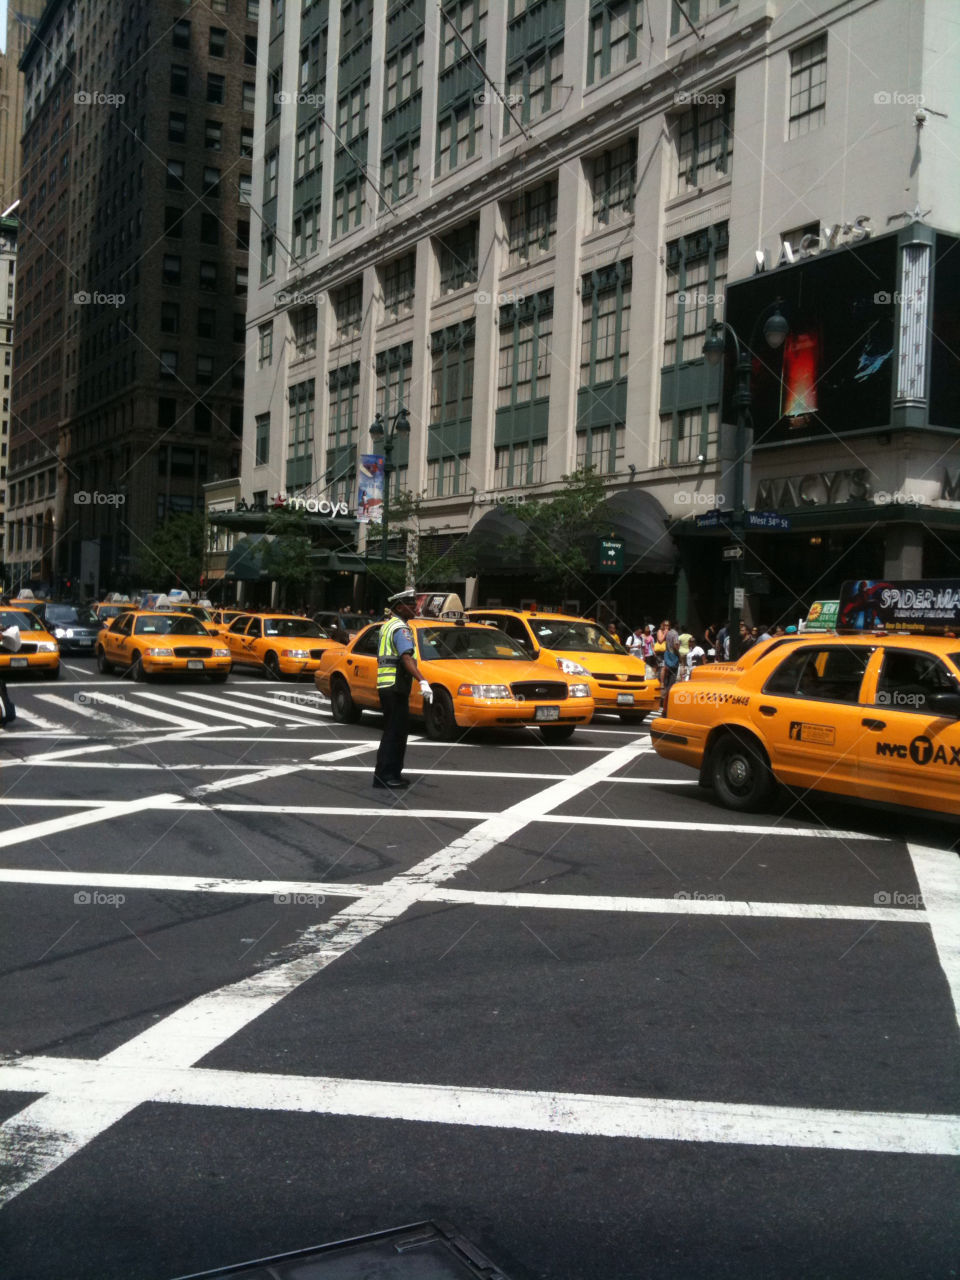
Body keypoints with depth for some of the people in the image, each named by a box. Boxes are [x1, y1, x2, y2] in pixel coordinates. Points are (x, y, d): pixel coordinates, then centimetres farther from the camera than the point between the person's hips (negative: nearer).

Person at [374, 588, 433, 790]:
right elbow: (406, 658, -28)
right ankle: (383, 775, -6)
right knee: (395, 732, -7)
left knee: (397, 731, 15)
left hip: (385, 684, 10)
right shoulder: (400, 628, -14)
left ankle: (392, 774, 21)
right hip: (395, 686, -10)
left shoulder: (387, 625, 17)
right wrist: (422, 681, -39)